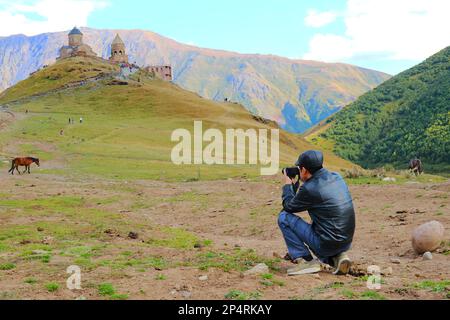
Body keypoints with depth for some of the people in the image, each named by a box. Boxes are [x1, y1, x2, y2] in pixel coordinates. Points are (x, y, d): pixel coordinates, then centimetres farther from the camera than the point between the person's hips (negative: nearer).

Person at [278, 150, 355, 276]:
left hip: (326, 243, -8)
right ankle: (337, 257, 12)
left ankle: (305, 261, -1)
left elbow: (288, 207, 1)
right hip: (346, 243, 8)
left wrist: (288, 184, 16)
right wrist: (295, 184, 23)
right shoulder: (337, 177, 5)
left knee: (284, 217, 0)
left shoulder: (309, 188, -17)